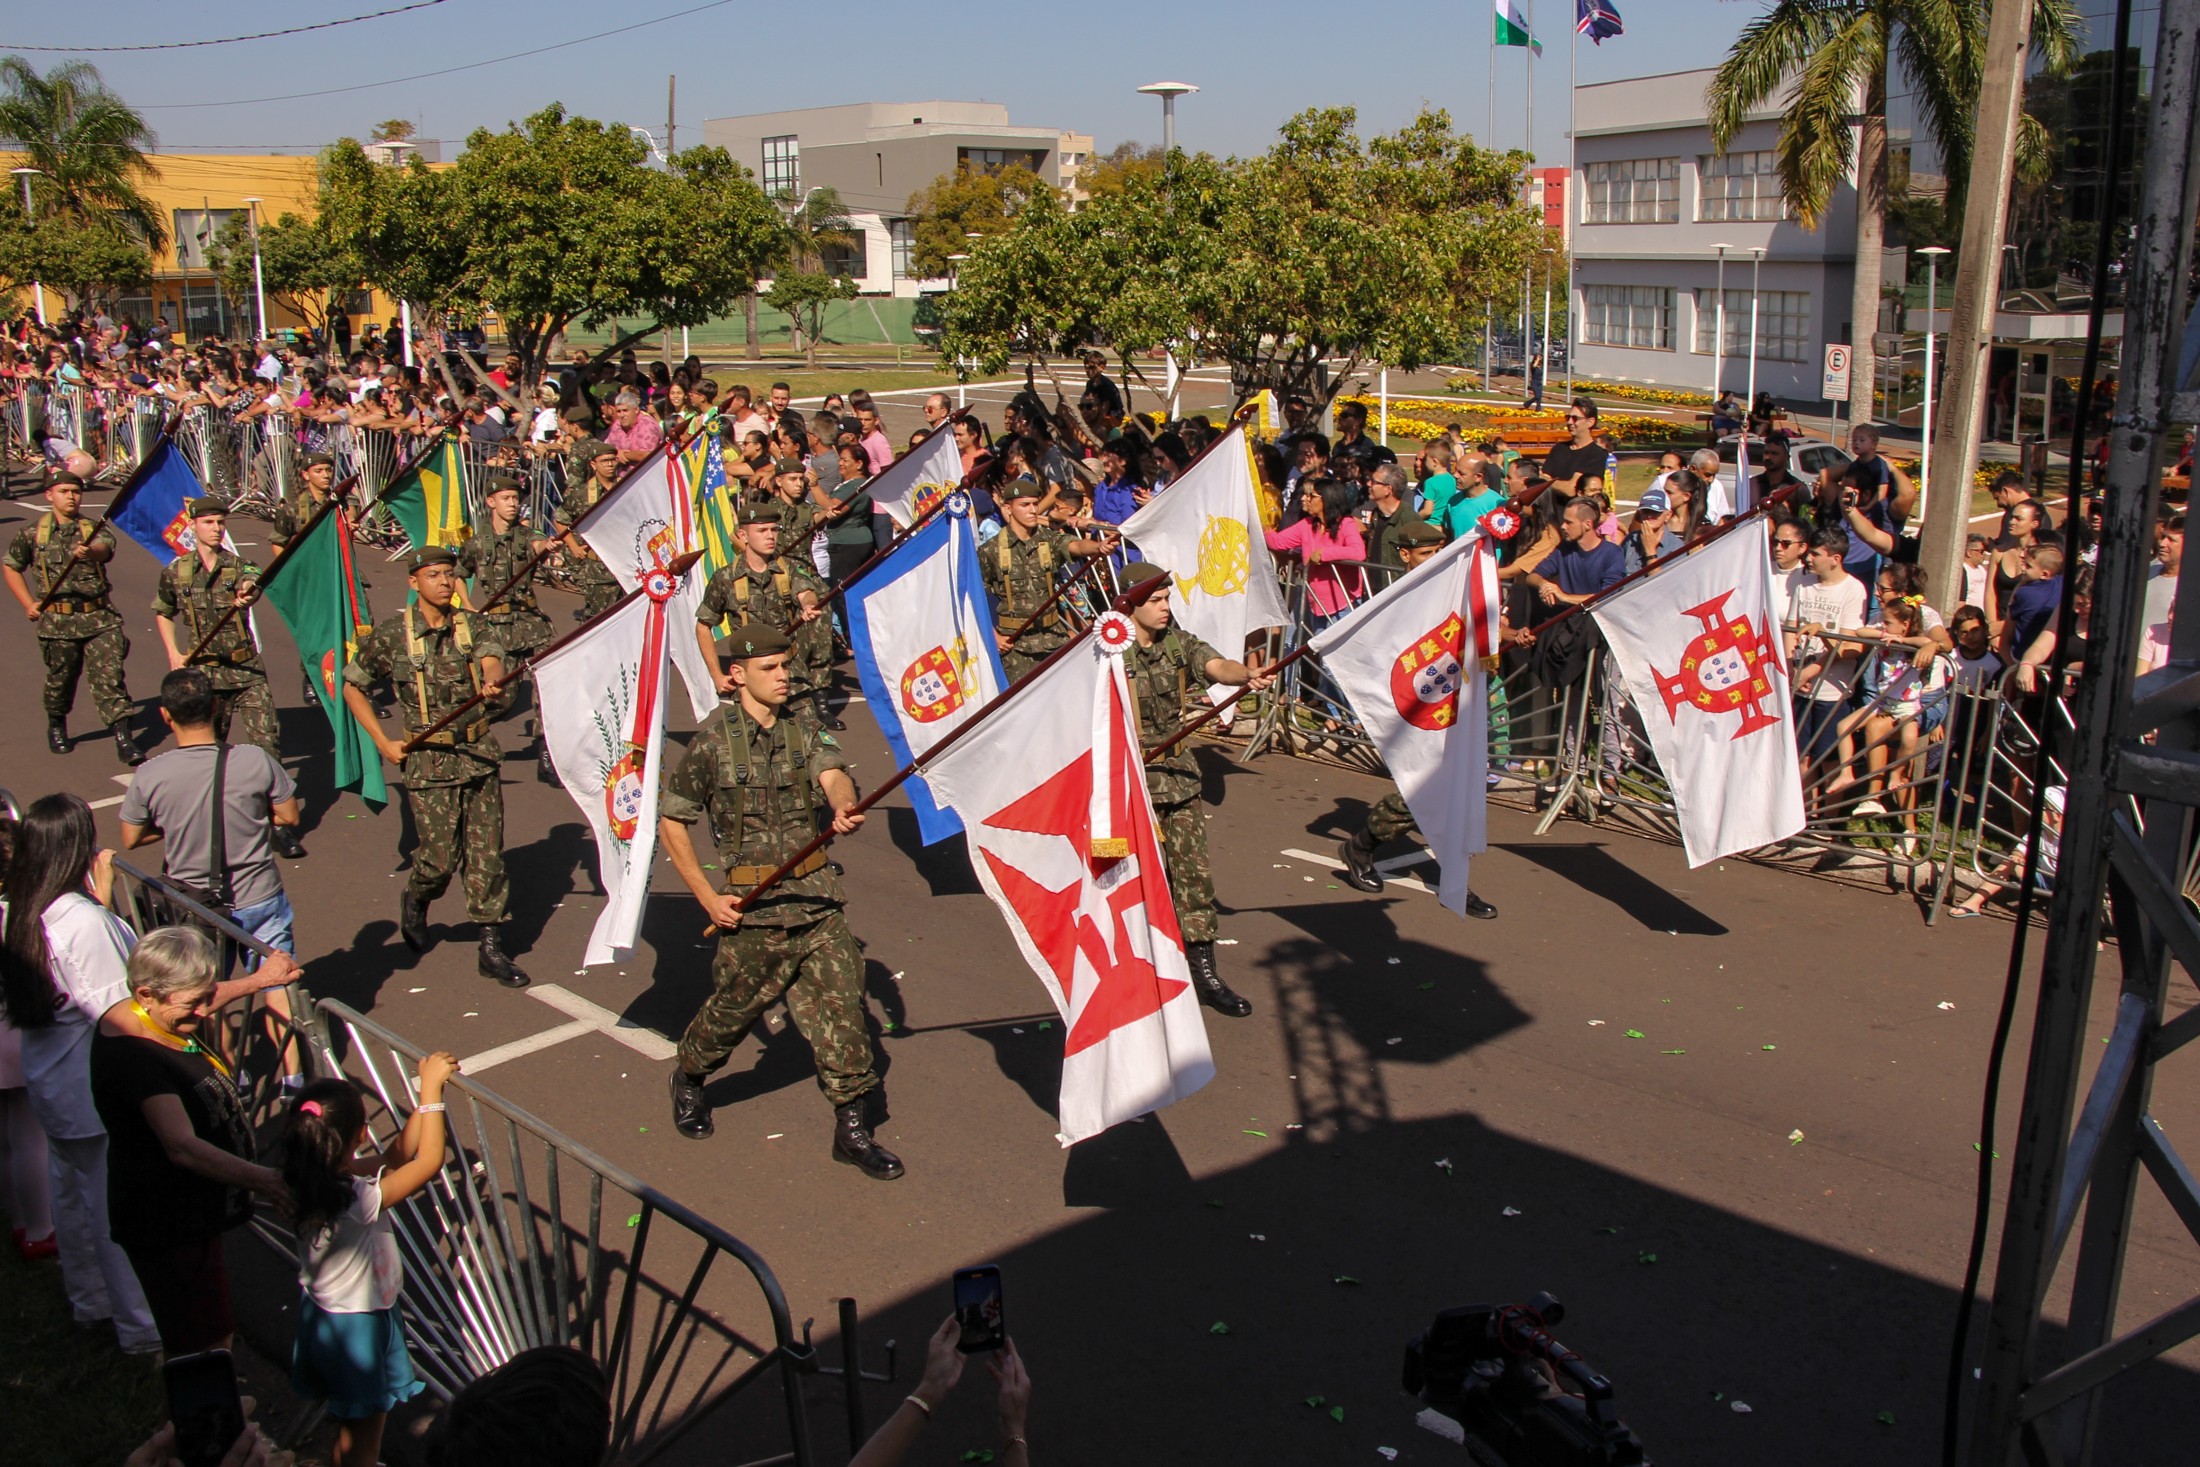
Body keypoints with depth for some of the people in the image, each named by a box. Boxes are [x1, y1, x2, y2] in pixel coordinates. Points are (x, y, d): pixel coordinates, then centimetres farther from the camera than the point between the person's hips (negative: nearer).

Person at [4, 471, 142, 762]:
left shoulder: (94, 529, 3)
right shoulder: (32, 534, 6)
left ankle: (124, 739, -9)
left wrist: (90, 552, -45)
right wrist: (28, 603, 8)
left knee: (110, 676, -9)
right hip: (57, 621, 1)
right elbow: (10, 566, 19)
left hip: (100, 618, -1)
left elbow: (105, 547, -21)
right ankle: (56, 725, 40)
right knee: (61, 679, 13)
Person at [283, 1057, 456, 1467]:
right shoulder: (358, 1200, -36)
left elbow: (396, 1155, -2)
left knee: (350, 1433, 30)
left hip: (321, 1316, 8)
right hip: (358, 1326, -7)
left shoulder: (313, 1182, -11)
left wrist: (427, 1091, -9)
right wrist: (431, 1089, -24)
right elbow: (430, 1160, -30)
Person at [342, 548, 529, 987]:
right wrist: (382, 742, 1)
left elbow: (491, 657, -15)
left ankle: (492, 947, 11)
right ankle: (414, 901, 32)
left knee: (487, 853, 3)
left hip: (479, 753, 3)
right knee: (441, 857, -2)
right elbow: (352, 687, 8)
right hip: (428, 760, -3)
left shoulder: (470, 625, 4)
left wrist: (492, 680, -40)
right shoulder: (391, 634, -2)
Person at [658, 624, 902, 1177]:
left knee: (841, 1007, 1)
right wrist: (708, 897, -5)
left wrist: (842, 806, -40)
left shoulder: (804, 732, 6)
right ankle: (688, 1079, 42)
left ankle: (853, 1129, 13)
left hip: (819, 898, 3)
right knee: (734, 1007, 11)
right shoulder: (712, 740, -5)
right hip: (752, 906, -3)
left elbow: (833, 774, -15)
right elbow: (671, 823, 0)